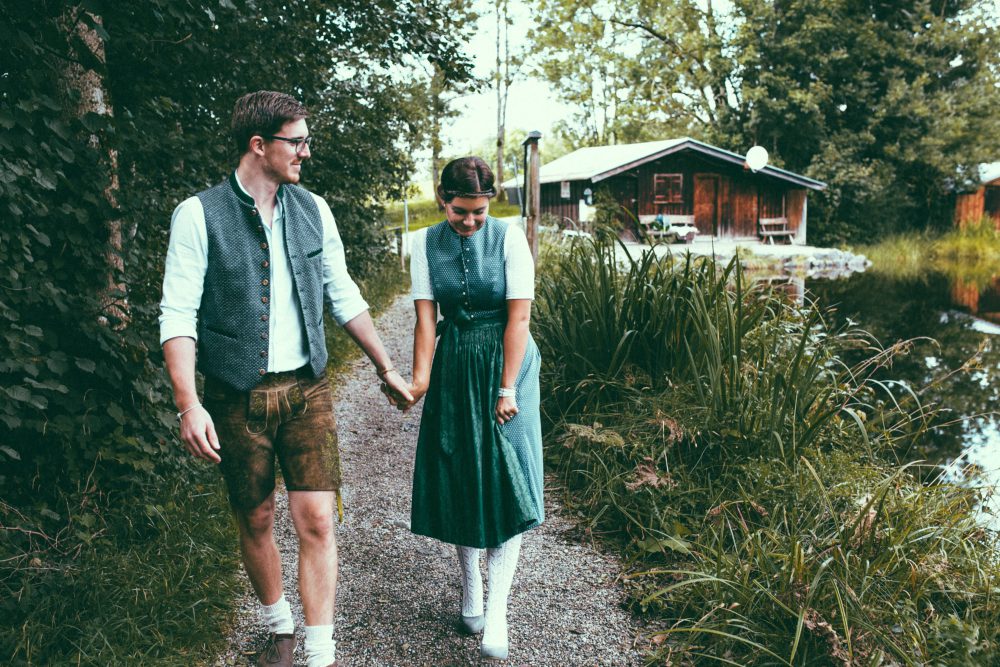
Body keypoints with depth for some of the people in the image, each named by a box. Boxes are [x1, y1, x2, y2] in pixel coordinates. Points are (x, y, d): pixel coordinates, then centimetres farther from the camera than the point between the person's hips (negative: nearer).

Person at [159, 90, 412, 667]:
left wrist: (387, 368, 13)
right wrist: (189, 404, -20)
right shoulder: (200, 215, -7)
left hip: (307, 389, 2)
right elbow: (178, 314, -10)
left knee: (317, 521, -3)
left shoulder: (313, 209, 4)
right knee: (256, 521, 12)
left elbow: (343, 295, 12)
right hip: (238, 397, -2)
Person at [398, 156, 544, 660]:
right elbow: (426, 316, -6)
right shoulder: (426, 243, -1)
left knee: (506, 475, -10)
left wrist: (507, 388, -16)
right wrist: (420, 377, -18)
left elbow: (518, 316, -12)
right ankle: (470, 588, 25)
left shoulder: (509, 237, -10)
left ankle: (497, 607, -3)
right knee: (457, 476, 6)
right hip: (454, 364, 3)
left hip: (505, 359, -2)